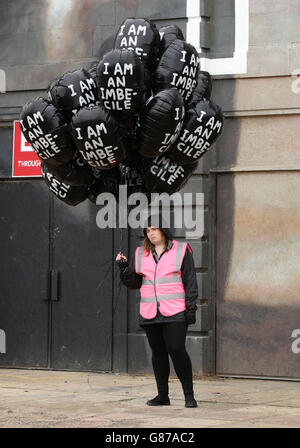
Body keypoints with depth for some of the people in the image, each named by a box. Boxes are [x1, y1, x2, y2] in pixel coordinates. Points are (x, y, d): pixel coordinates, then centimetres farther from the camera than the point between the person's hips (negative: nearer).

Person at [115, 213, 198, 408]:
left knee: (176, 349, -13)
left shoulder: (181, 250, 2)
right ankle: (163, 395, 15)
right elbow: (133, 283, 14)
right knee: (158, 353, 7)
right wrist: (124, 267, -4)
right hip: (150, 313, 5)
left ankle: (189, 394, -5)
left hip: (175, 312, -4)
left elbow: (190, 281, 1)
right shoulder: (141, 254, 13)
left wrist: (191, 308, -5)